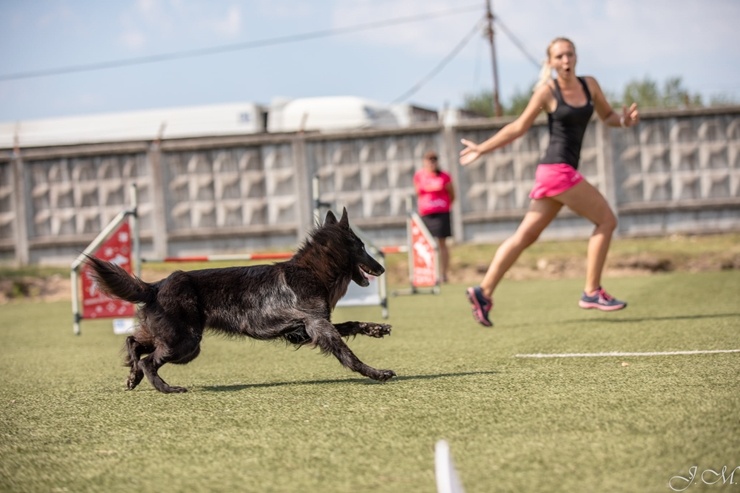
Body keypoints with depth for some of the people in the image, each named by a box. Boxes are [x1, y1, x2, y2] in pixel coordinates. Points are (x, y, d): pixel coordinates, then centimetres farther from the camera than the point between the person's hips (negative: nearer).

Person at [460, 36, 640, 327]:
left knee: (526, 236, 6)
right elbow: (519, 127, 1)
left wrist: (625, 119, 0)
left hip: (564, 171, 7)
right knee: (606, 220, -7)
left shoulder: (589, 85, 11)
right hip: (557, 169, -7)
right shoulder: (547, 92, -6)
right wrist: (482, 148, 0)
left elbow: (607, 116, 22)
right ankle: (592, 292, -3)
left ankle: (484, 292, 7)